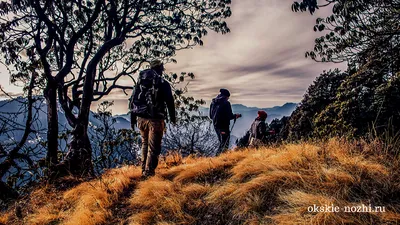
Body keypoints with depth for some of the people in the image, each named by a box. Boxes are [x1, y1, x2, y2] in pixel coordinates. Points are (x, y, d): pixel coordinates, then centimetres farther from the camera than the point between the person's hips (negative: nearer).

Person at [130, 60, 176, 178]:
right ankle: (149, 173, 2)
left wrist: (133, 119, 15)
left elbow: (133, 101, 9)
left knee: (145, 144, 21)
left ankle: (144, 170, 26)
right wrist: (172, 117, 12)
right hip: (156, 119, -5)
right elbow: (170, 102, -2)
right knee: (153, 147, 2)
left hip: (141, 118, 5)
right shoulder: (163, 83, -4)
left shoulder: (139, 82, 8)